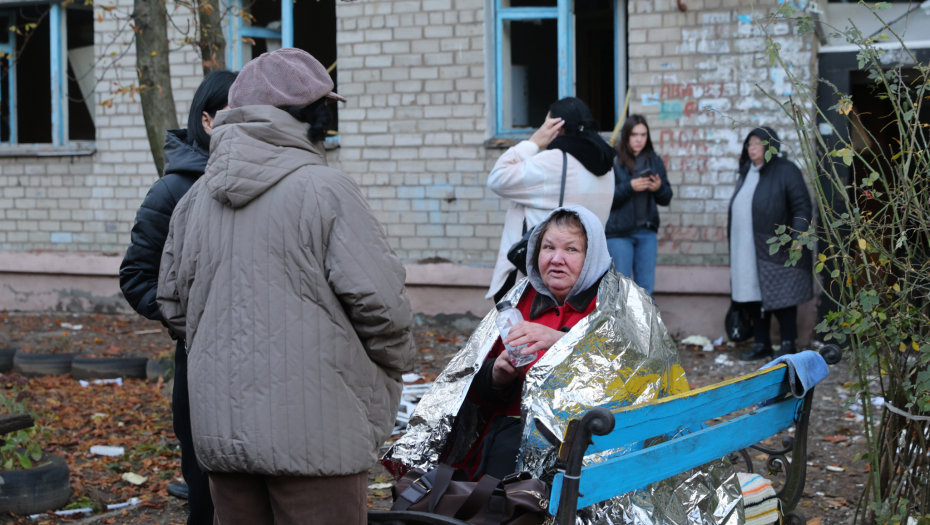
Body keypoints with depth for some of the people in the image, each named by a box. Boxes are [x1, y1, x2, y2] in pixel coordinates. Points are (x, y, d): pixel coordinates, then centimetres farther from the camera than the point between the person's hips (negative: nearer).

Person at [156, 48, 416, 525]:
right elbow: (378, 301, -14)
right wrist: (395, 363, 5)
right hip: (312, 432, -6)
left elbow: (173, 305, 16)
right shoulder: (326, 190, -11)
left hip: (219, 430, 6)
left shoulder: (195, 199, 8)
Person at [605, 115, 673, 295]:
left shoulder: (654, 161, 9)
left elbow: (666, 199, 10)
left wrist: (659, 188, -10)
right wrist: (629, 187, -23)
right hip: (619, 232, -4)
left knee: (646, 288, 8)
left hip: (647, 233, 4)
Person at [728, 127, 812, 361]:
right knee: (754, 298, 9)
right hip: (747, 250, 7)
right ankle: (761, 343, 19)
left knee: (780, 297, -2)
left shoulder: (786, 171, -6)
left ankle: (788, 344, 7)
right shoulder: (746, 172, 18)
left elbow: (802, 206, -10)